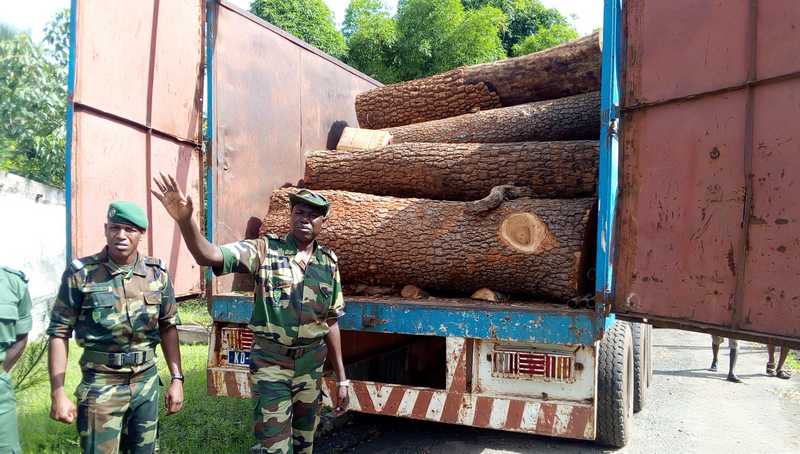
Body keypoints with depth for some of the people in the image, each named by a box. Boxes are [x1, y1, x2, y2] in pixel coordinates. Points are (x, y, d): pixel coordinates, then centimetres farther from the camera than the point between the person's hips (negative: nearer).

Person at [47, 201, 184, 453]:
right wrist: (58, 394, -9)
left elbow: (168, 327, 6)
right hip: (101, 385, -3)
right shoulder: (81, 273, -10)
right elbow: (59, 332, -6)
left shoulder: (157, 273, -1)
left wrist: (177, 378, 2)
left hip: (146, 382, 3)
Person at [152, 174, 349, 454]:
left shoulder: (329, 262, 2)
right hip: (270, 363, -4)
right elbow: (208, 256, -23)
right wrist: (184, 219, -42)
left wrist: (341, 378, 9)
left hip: (311, 364, 4)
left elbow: (330, 322, 8)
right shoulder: (265, 250, -9)